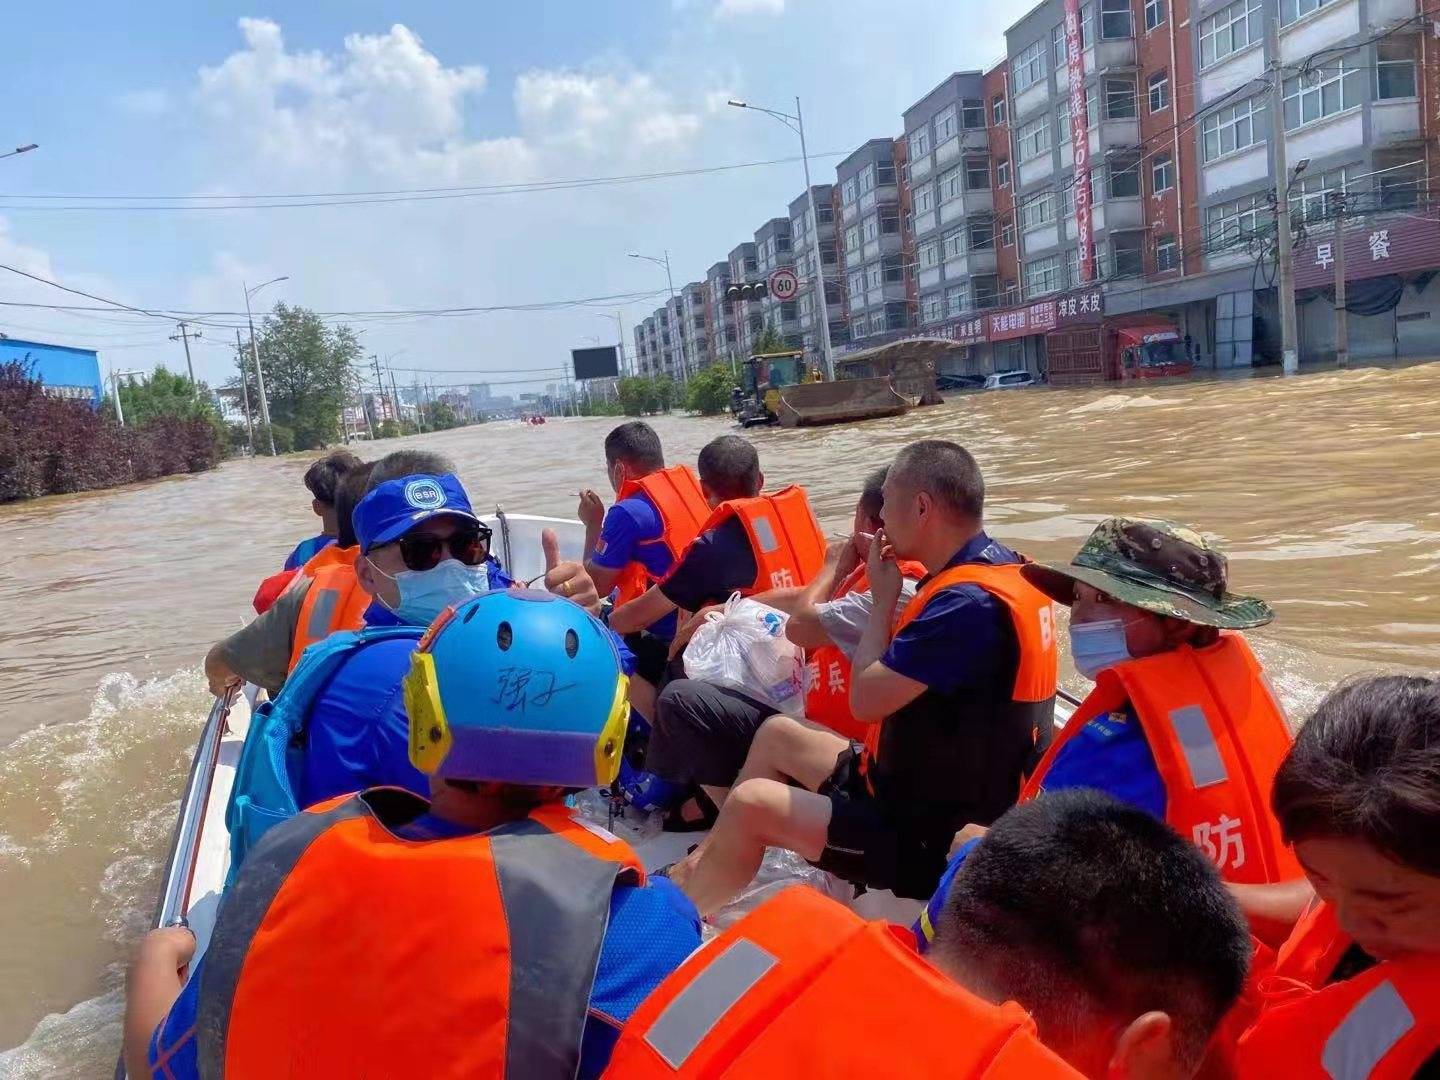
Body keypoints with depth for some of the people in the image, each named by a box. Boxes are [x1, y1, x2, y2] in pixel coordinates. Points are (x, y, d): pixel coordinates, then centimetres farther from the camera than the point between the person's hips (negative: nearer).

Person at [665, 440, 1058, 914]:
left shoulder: (970, 601, -28)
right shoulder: (997, 567, 4)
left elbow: (866, 698, -22)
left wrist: (884, 596, -11)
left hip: (935, 838, -10)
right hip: (927, 792, 10)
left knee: (751, 805, -14)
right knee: (777, 734, 18)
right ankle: (702, 868, 26)